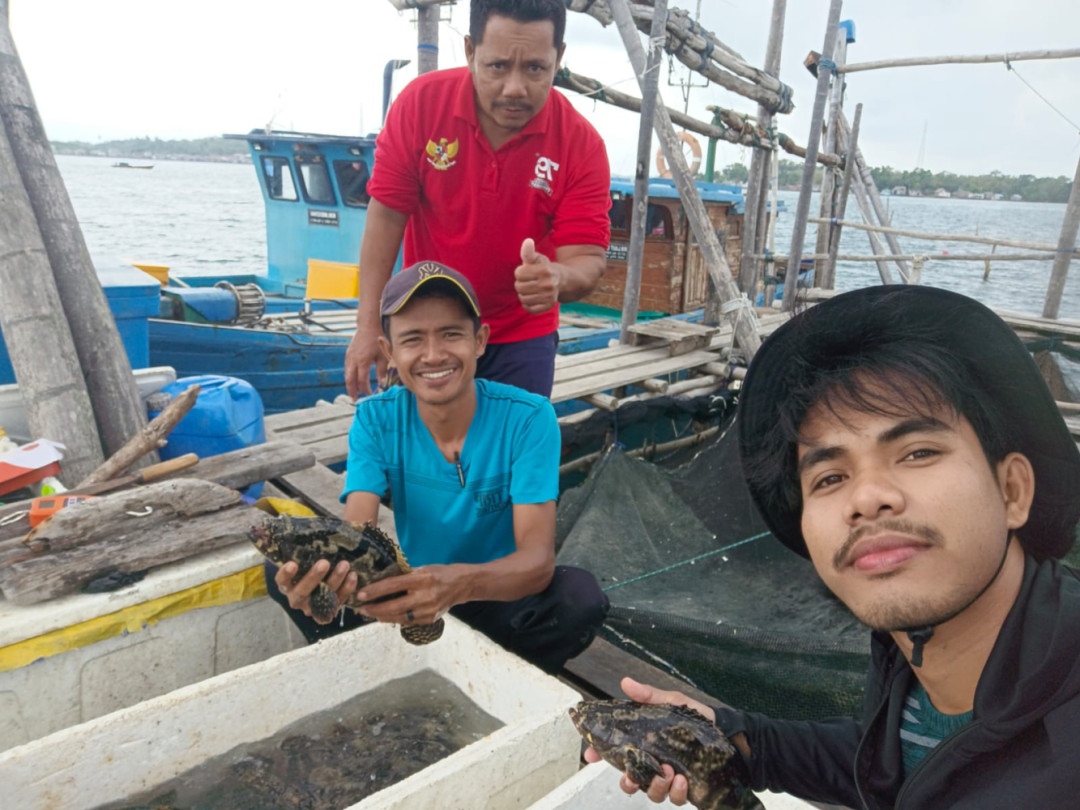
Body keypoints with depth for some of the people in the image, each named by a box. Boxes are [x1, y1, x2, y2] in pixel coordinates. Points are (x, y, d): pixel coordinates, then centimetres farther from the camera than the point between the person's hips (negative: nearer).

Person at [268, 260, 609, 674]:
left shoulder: (528, 418, -21)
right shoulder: (375, 420, -12)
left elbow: (537, 559, -29)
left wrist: (461, 582, -52)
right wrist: (327, 570, -49)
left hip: (500, 594, -1)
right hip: (411, 591, 2)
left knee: (581, 596, -32)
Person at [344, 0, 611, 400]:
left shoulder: (581, 144, -17)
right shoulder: (421, 102, -14)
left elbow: (588, 260, -18)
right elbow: (386, 216, -11)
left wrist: (558, 277, -43)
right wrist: (369, 324, -15)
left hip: (521, 337, 0)